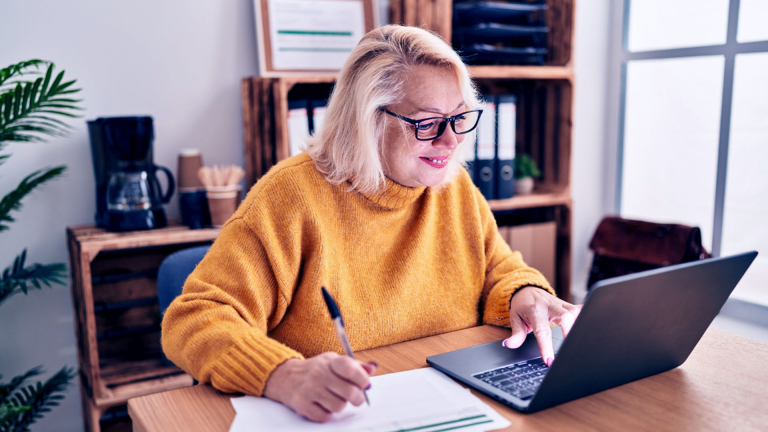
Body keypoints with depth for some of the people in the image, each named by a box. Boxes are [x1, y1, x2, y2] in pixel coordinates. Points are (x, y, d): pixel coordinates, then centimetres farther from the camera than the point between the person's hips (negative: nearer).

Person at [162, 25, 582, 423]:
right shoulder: (292, 195, -14)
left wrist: (525, 294, -8)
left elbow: (499, 271, 16)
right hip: (328, 420, -2)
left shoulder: (456, 188, 5)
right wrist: (285, 376, -36)